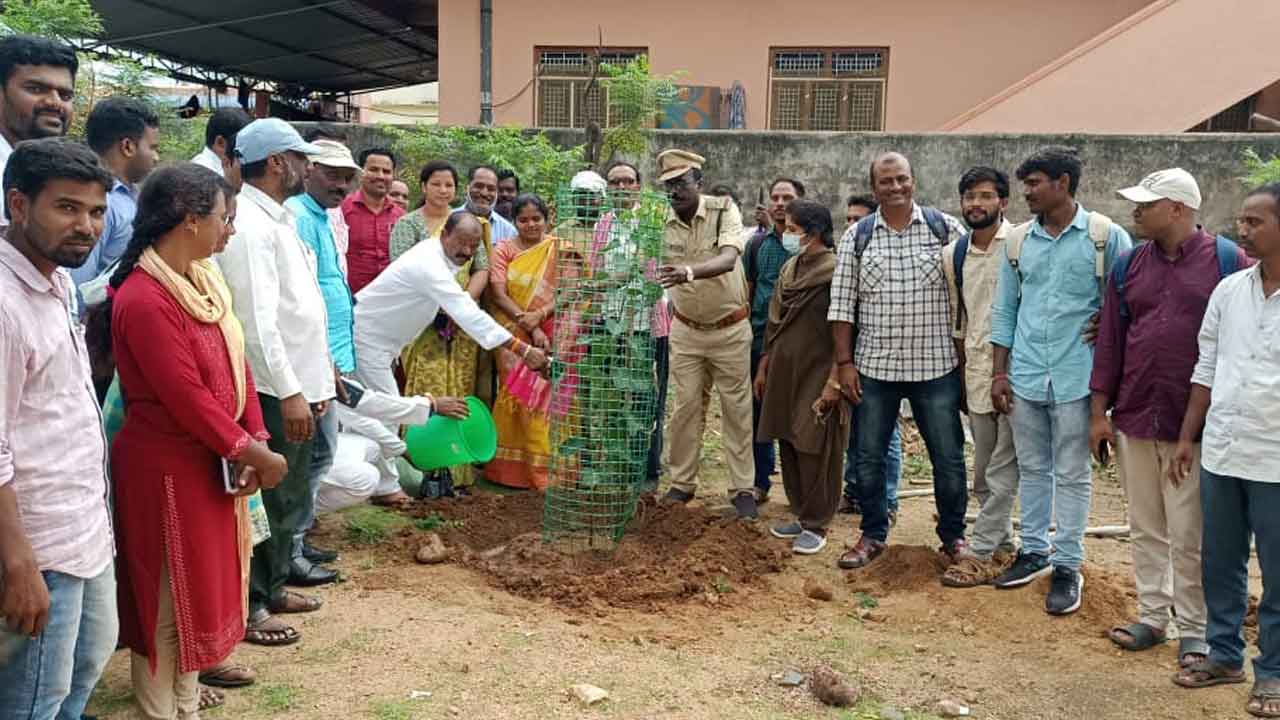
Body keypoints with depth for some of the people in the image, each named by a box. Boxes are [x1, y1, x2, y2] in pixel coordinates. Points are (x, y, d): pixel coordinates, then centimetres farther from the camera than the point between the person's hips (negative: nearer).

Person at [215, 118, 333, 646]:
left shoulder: (279, 219, 14)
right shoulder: (250, 225, -17)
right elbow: (257, 320, -23)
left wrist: (316, 380, 17)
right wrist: (289, 392, -22)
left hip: (298, 385, 10)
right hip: (274, 392, -10)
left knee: (289, 499, 20)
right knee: (266, 502, 1)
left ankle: (273, 585, 34)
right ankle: (249, 606, 14)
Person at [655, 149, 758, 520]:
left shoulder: (723, 209, -16)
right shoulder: (661, 221, -8)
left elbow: (728, 259, -33)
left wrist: (689, 272, -51)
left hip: (730, 329, -2)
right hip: (686, 329, 2)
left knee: (737, 410, 5)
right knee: (685, 407, 8)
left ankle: (743, 489, 15)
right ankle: (682, 483, 21)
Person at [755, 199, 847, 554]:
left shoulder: (835, 272, -12)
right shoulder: (789, 268, 11)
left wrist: (834, 382, -17)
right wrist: (763, 367, 17)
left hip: (817, 375, -7)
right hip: (784, 373, 7)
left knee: (815, 451, -1)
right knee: (789, 447, 11)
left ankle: (816, 525, 11)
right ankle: (802, 514, 25)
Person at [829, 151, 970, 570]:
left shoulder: (946, 229, -1)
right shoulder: (857, 236, 2)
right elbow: (842, 305, 2)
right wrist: (845, 363, -3)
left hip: (936, 367, -1)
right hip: (874, 368, 1)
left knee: (948, 458, 8)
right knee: (868, 458, 9)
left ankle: (953, 536, 27)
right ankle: (873, 535, 26)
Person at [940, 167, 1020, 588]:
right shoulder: (954, 254, 10)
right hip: (977, 373, 6)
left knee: (1002, 470, -2)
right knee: (984, 470, 14)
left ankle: (983, 554, 6)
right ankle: (1003, 548, 28)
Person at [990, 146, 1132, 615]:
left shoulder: (1105, 236, -6)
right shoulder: (1018, 240, 7)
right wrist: (999, 373, 7)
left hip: (1076, 378, -4)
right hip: (1025, 377, 4)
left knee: (1072, 475, 4)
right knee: (1032, 470, 14)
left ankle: (1068, 567, 14)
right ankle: (1034, 552, 28)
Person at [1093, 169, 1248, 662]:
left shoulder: (1228, 261, -5)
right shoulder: (1128, 266, 7)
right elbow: (1109, 340, 9)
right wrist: (1098, 412, 6)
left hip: (1195, 426, -4)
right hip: (1133, 419, 4)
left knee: (1188, 534, 2)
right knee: (1145, 529, 13)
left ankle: (1194, 630, 17)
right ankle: (1152, 616, 27)